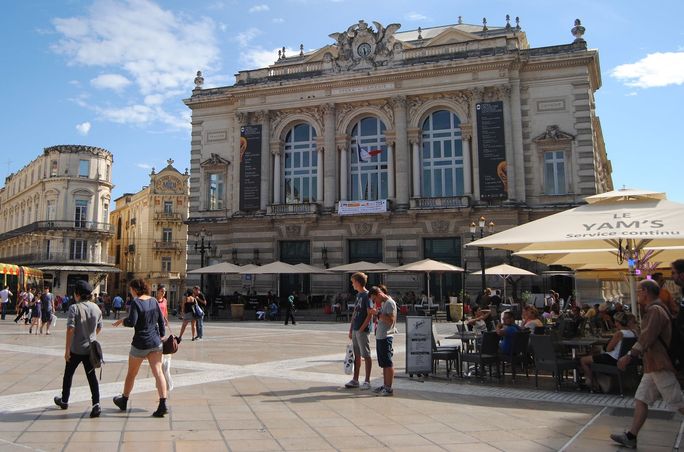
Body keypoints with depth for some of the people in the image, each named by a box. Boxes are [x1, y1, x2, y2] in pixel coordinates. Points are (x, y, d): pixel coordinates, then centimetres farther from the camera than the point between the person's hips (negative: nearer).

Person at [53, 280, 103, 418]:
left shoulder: (74, 308, -14)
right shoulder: (96, 308, 2)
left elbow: (70, 329, -19)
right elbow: (99, 328, 12)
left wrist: (67, 349, -14)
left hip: (76, 349, -3)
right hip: (90, 349, 3)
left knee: (68, 374, 18)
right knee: (91, 376, 4)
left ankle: (64, 400, 35)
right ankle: (96, 404, -8)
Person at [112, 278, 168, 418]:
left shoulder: (135, 302, -12)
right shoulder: (153, 301, 5)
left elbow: (131, 322, -21)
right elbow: (161, 320, 8)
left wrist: (122, 320, -1)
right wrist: (161, 336, 16)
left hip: (140, 343, -4)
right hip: (156, 342, 4)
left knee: (131, 373, 15)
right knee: (158, 372, -2)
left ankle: (124, 401, 35)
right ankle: (163, 404, -14)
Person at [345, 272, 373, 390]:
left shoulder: (367, 295, -12)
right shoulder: (358, 295, 14)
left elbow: (370, 314, -16)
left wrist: (361, 329, -17)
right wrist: (351, 329, 15)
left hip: (363, 330, -8)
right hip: (355, 330, 8)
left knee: (366, 356, 0)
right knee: (356, 355, 12)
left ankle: (367, 381, 7)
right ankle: (355, 380, 19)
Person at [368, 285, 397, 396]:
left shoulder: (390, 303, -13)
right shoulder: (383, 303, 17)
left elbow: (391, 320, -21)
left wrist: (378, 313, -19)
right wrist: (377, 314, 11)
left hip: (386, 337, -10)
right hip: (380, 337, 10)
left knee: (388, 363, -4)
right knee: (383, 364, 14)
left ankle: (389, 388, 0)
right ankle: (385, 386, 21)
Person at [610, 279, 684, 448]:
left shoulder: (655, 310, -17)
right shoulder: (652, 310, 17)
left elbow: (647, 337, -25)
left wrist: (629, 356, -27)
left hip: (660, 366, -10)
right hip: (653, 366, 10)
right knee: (641, 400, 8)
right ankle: (631, 436, 9)